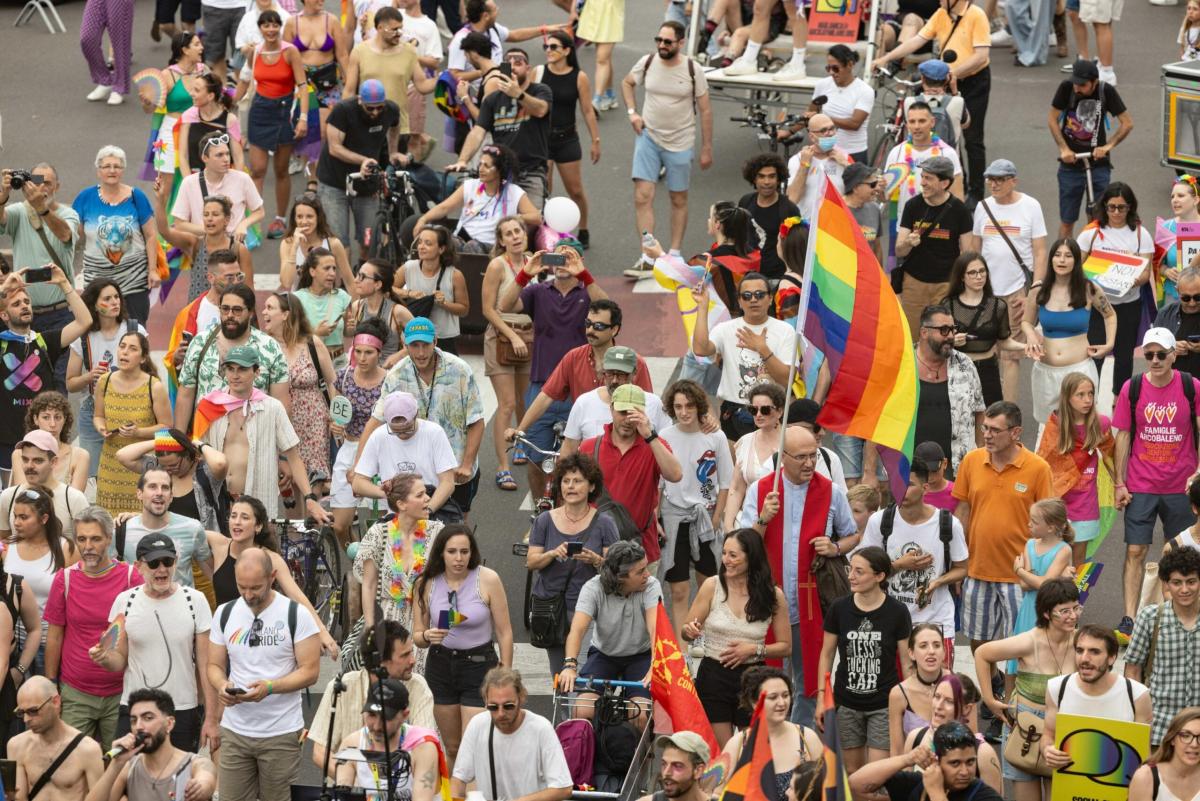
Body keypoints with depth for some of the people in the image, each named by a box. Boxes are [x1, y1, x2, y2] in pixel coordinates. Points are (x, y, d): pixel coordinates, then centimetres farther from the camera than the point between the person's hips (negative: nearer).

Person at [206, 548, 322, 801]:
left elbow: (310, 671, -8)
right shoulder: (224, 614, 5)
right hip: (234, 730, 3)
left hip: (281, 732, -3)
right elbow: (214, 665, 11)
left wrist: (270, 687, -23)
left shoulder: (296, 615, -7)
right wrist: (221, 685, -13)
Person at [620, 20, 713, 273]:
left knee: (679, 200, 10)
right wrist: (632, 112, 1)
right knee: (642, 196, -11)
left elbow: (705, 110, -4)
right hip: (648, 138, 1)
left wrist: (707, 148, -3)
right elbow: (627, 83, 16)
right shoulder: (647, 63, -5)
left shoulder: (692, 70, -10)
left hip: (680, 143, -1)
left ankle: (675, 254, 24)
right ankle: (647, 259, -11)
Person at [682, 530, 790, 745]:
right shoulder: (712, 586, -4)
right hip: (713, 676, -1)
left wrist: (754, 650, -12)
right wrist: (690, 631, -21)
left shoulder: (773, 596, -3)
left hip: (752, 679, 1)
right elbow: (686, 631, 2)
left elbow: (785, 647, 4)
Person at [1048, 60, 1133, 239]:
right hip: (1071, 163, 0)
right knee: (1067, 221, 5)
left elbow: (1127, 123, -5)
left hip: (1098, 163, 0)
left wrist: (1107, 146, -17)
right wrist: (1064, 149, -13)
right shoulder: (1067, 88, -13)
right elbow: (1052, 119, -3)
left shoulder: (1106, 91, -12)